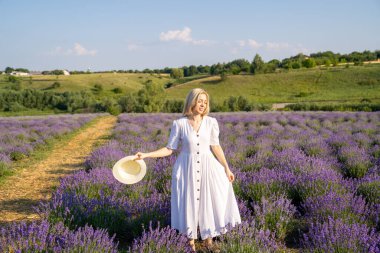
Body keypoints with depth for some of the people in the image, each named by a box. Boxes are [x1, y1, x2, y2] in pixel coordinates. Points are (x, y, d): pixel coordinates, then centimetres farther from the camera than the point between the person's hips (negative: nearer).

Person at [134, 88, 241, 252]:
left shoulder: (211, 122, -4)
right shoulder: (179, 124, -8)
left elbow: (216, 147, 4)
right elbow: (170, 149, -4)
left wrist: (226, 168, 5)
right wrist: (145, 155, -11)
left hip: (207, 167, 2)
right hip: (187, 168, -2)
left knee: (210, 203, 7)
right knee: (189, 204, 8)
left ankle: (208, 240, 29)